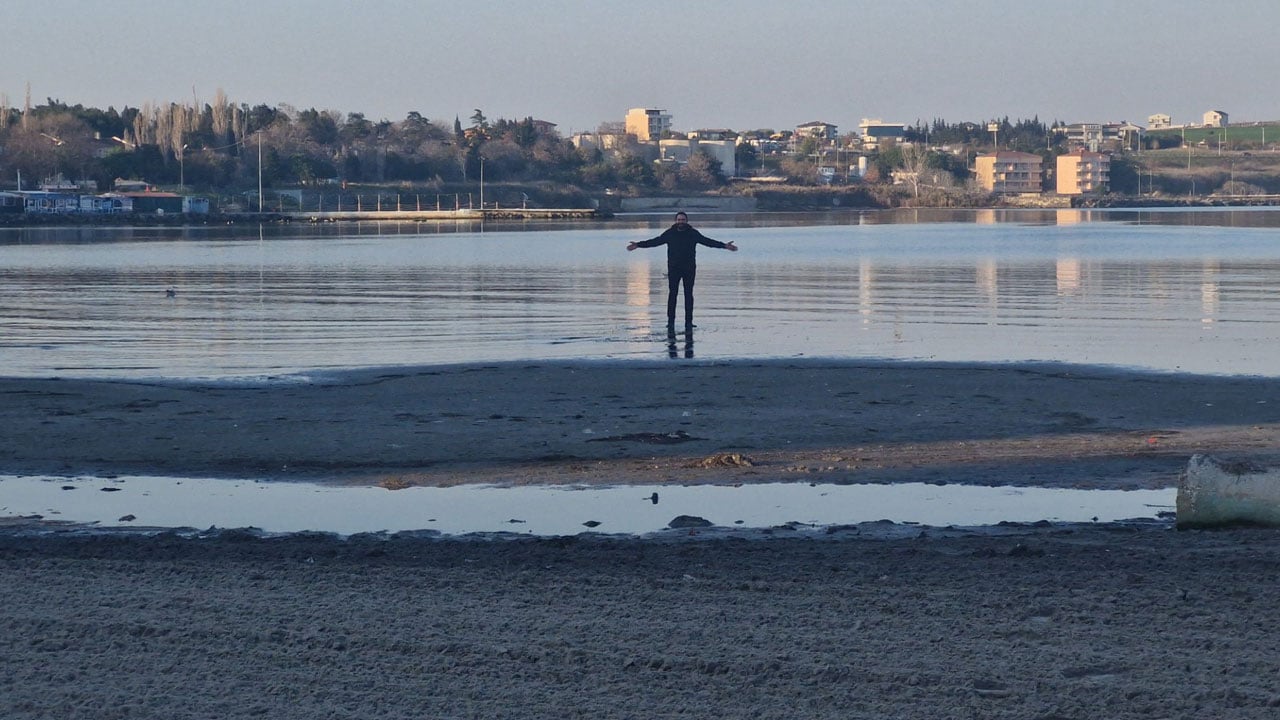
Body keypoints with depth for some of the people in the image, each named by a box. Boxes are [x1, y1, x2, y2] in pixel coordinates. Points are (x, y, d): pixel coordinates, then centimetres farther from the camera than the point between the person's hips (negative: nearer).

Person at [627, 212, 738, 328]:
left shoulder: (693, 233, 4)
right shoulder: (670, 233, 4)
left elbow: (708, 241, 2)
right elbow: (654, 241, 6)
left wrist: (724, 245, -6)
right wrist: (638, 245, 1)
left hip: (689, 269, 0)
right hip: (673, 269, 0)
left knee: (689, 294, 2)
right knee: (672, 294, -3)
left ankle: (688, 321, 5)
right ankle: (671, 321, -1)